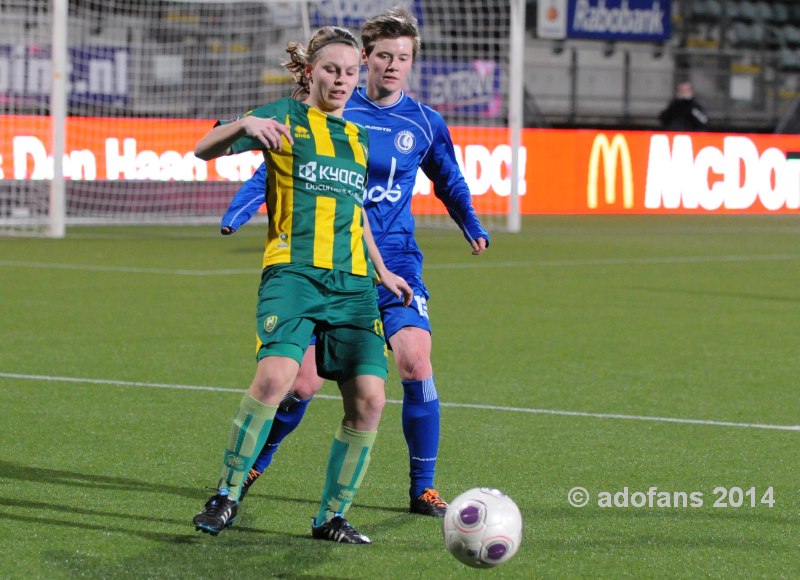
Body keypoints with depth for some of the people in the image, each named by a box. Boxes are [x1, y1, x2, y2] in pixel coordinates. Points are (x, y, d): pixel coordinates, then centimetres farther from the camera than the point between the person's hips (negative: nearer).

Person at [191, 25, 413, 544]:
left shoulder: (359, 137, 21)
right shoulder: (285, 117, 6)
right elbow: (204, 150, -3)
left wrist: (381, 272, 30)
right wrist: (244, 125, -22)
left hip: (353, 282, 5)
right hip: (293, 271, -5)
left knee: (369, 398, -7)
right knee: (275, 376, -25)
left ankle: (332, 517, 7)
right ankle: (227, 496, -9)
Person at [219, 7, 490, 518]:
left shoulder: (425, 124, 3)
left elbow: (449, 183, 20)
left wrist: (473, 226, 4)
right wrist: (237, 213, -13)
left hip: (395, 264, 1)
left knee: (416, 364, -20)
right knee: (303, 383, -3)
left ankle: (423, 488, -4)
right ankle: (252, 466, 24)